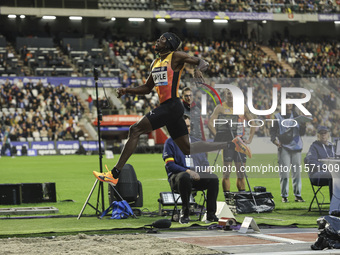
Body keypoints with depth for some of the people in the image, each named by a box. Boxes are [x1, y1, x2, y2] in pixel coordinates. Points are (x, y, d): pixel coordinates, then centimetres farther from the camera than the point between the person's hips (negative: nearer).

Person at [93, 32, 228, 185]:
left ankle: (114, 174, -15)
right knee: (187, 149, 10)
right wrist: (127, 91, 14)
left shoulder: (176, 57, -1)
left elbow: (203, 63, -2)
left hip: (172, 105, -9)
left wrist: (198, 70, -25)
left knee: (135, 130, -14)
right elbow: (147, 88, 28)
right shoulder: (155, 63, 22)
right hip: (167, 107, 9)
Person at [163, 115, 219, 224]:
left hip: (198, 175, 4)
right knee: (185, 177, -40)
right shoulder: (170, 142, 7)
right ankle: (185, 213, -27)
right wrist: (187, 171, -18)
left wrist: (200, 173, -6)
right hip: (178, 175, -4)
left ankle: (211, 214, -24)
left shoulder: (196, 142, 22)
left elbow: (205, 162, 19)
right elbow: (170, 165, -5)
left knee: (213, 178, -26)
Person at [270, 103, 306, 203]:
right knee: (284, 172, -8)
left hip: (296, 146, 3)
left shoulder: (296, 116, 13)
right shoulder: (278, 117, 6)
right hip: (283, 147, -3)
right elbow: (273, 130, 3)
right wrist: (274, 139, -15)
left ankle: (298, 195, 8)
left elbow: (301, 133, 12)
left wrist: (303, 125, -8)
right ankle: (284, 196, -4)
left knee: (297, 171, 2)